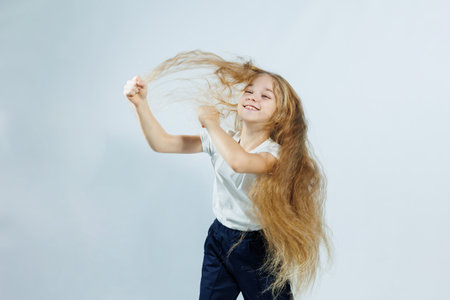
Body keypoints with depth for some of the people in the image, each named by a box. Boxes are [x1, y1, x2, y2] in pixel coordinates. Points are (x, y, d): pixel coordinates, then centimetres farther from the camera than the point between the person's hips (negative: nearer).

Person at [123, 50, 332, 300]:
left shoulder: (276, 154, -20)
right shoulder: (220, 140, -5)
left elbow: (239, 161, -43)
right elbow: (161, 143, -7)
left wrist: (212, 123, -28)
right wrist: (141, 104, -20)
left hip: (261, 250, -4)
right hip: (220, 240, 4)